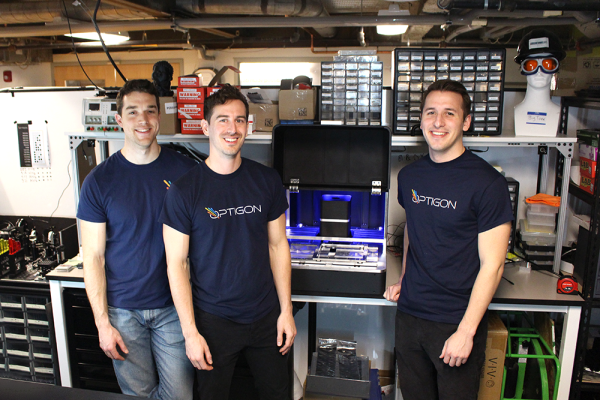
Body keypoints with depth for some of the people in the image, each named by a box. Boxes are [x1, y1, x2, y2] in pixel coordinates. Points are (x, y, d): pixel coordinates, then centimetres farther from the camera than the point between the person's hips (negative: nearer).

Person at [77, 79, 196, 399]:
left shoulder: (185, 171, -3)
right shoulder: (100, 180, -5)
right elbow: (93, 257, -3)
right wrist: (102, 322, -6)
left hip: (173, 306, 1)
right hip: (123, 311, 0)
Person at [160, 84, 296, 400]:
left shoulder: (267, 181, -2)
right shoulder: (184, 190, -11)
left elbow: (278, 245, 3)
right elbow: (176, 264, -9)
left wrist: (286, 310, 1)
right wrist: (190, 332, -10)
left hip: (267, 316, 3)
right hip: (213, 320, -2)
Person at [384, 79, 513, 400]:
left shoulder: (486, 182, -14)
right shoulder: (409, 176, 4)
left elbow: (492, 265, -14)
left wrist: (466, 332, -16)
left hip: (456, 323, -5)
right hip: (409, 315, 5)